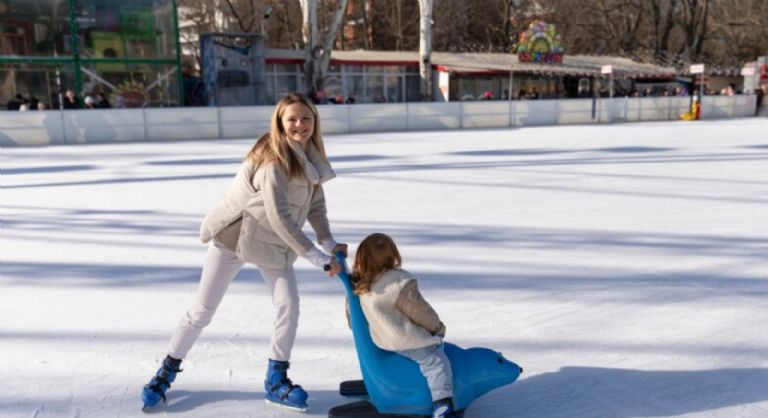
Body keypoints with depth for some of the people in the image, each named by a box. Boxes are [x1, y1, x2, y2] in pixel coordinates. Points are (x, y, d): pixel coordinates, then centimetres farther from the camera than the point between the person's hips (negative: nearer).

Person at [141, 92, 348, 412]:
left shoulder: (311, 157, -3)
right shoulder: (273, 159, -28)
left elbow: (315, 204, 2)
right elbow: (279, 217, -33)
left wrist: (329, 243, -12)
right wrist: (316, 257, -30)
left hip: (274, 243, 6)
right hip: (234, 235, -6)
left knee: (289, 305, -5)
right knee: (203, 310, 4)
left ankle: (276, 380, 13)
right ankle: (167, 371, 26)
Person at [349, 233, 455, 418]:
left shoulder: (360, 283, -2)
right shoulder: (401, 282, -24)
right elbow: (420, 311, -16)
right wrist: (438, 326, 2)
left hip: (381, 338, 9)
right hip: (408, 340, -8)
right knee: (437, 363, -4)